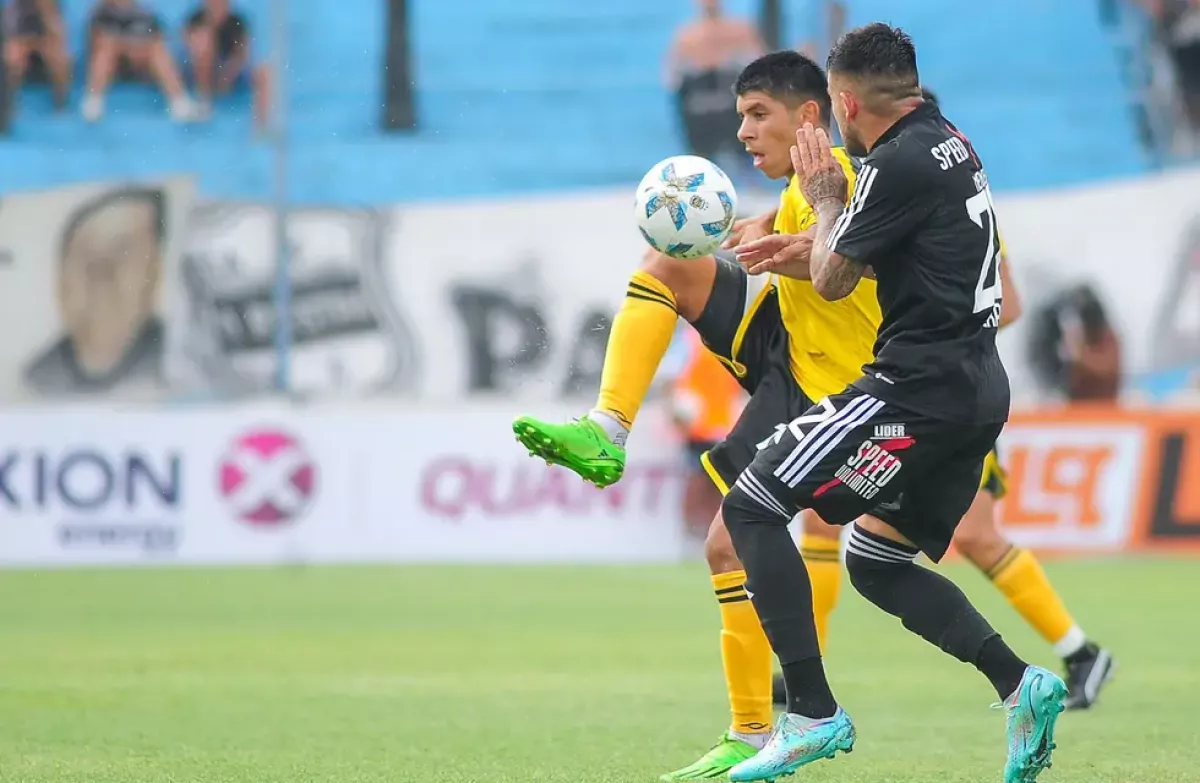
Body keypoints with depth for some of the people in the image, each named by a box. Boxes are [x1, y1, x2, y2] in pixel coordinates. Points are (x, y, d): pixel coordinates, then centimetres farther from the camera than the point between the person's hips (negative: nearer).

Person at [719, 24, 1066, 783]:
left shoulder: (901, 163, -14)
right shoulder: (950, 143, 15)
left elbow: (834, 281, -5)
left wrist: (826, 200, 10)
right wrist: (809, 243, 33)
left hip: (921, 388, -10)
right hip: (975, 387, 10)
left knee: (751, 507, -8)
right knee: (875, 562, 20)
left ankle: (813, 714, -15)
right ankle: (1019, 684, 6)